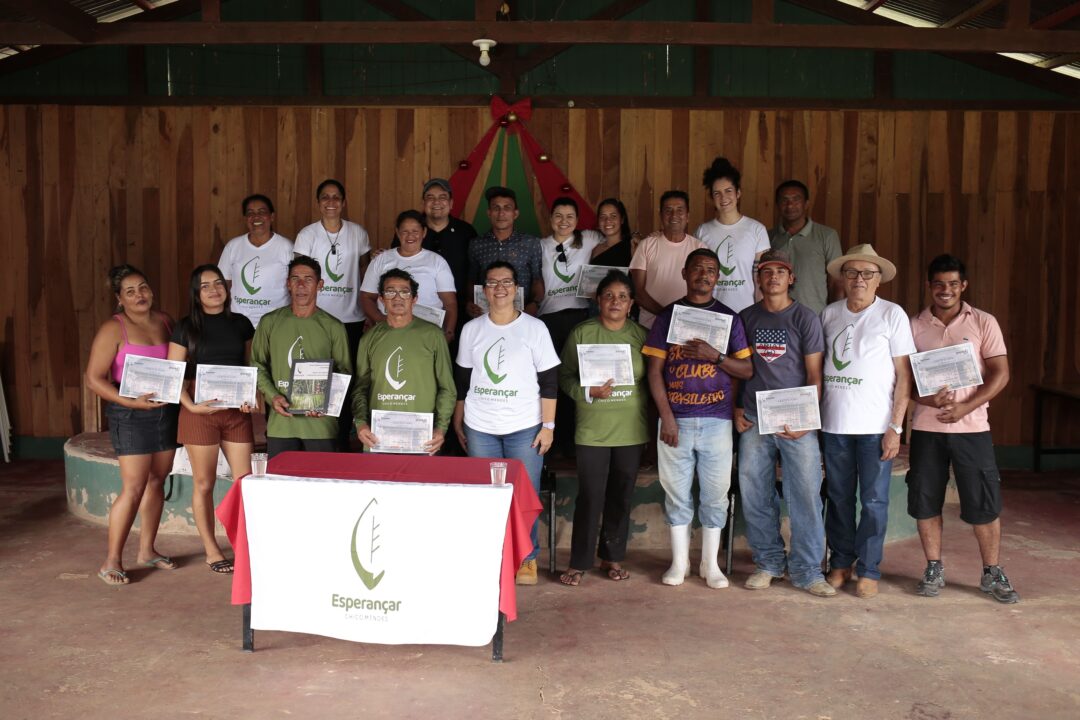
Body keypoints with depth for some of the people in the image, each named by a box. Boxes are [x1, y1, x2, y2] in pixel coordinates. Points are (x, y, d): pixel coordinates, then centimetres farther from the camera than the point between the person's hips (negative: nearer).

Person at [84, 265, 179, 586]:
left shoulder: (165, 321, 8)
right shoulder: (113, 329, -9)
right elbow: (93, 378, -12)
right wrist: (132, 402, -21)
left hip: (166, 411, 6)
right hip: (130, 415, -6)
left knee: (157, 481, 10)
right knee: (134, 488, -9)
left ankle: (146, 550, 23)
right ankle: (111, 561, 1)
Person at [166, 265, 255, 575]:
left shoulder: (241, 323, 8)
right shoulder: (186, 327, 1)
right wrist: (191, 405, -16)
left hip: (237, 412, 2)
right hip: (201, 412, -2)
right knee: (204, 484, 5)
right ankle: (212, 551, 18)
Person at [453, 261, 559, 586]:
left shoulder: (535, 328, -2)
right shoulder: (471, 329, 5)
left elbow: (549, 382, -1)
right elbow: (462, 380, 12)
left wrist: (548, 426, -5)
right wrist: (457, 423, 10)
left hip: (524, 427, -2)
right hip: (479, 428, 2)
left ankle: (527, 559, 17)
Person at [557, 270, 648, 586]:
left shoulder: (641, 335, 4)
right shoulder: (581, 333, -1)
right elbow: (565, 376, 1)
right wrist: (588, 392, -16)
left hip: (631, 430, 2)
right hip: (592, 429, -2)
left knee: (621, 495, 11)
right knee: (590, 496, -2)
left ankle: (613, 556, 25)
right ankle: (579, 562, 10)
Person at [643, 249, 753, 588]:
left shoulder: (729, 317, 8)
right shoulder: (667, 316, 6)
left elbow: (747, 369, 5)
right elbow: (654, 371, 2)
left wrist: (715, 356, -13)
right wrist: (666, 417, -7)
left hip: (716, 420, 0)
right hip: (675, 419, 0)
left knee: (715, 493, 5)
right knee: (676, 493, 6)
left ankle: (710, 563, 18)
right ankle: (679, 561, 19)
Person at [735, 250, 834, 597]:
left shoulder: (805, 318, 2)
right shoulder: (746, 318, 10)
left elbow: (815, 374, -1)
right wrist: (736, 410, 5)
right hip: (753, 421, 3)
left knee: (806, 494, -3)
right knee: (754, 494, 6)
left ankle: (806, 570, 8)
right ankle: (768, 562, 20)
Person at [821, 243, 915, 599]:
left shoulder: (892, 314, -1)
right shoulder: (829, 314, 8)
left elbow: (903, 376, -2)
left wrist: (896, 426, -8)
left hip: (876, 425, -3)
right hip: (834, 423, 3)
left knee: (874, 500, 2)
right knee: (839, 496, 10)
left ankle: (868, 570, 13)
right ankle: (840, 563, 23)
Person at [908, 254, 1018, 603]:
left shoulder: (983, 323, 1)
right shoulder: (914, 326, 4)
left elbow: (1001, 373, -3)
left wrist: (965, 408, -15)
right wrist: (927, 399, -17)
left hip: (972, 427, -1)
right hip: (926, 427, 2)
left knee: (984, 503, 3)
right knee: (925, 501, 7)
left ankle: (993, 574, 19)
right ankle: (934, 570, 22)